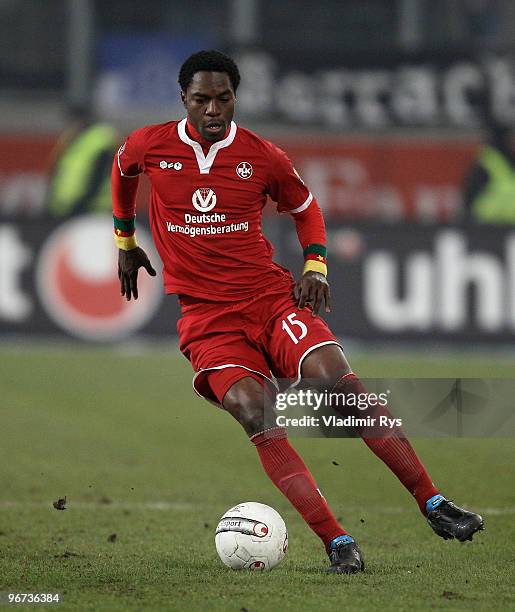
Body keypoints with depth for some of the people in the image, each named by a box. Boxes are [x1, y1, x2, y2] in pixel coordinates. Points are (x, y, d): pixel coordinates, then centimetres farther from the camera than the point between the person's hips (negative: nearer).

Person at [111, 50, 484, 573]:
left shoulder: (262, 157, 1)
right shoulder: (150, 146, 1)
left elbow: (305, 209, 19)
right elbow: (122, 171, 26)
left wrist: (315, 265, 4)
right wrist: (125, 242, 30)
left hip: (270, 295, 1)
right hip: (207, 318, -1)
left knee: (339, 382, -21)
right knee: (255, 412, -25)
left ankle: (434, 505, -17)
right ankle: (337, 544, -29)